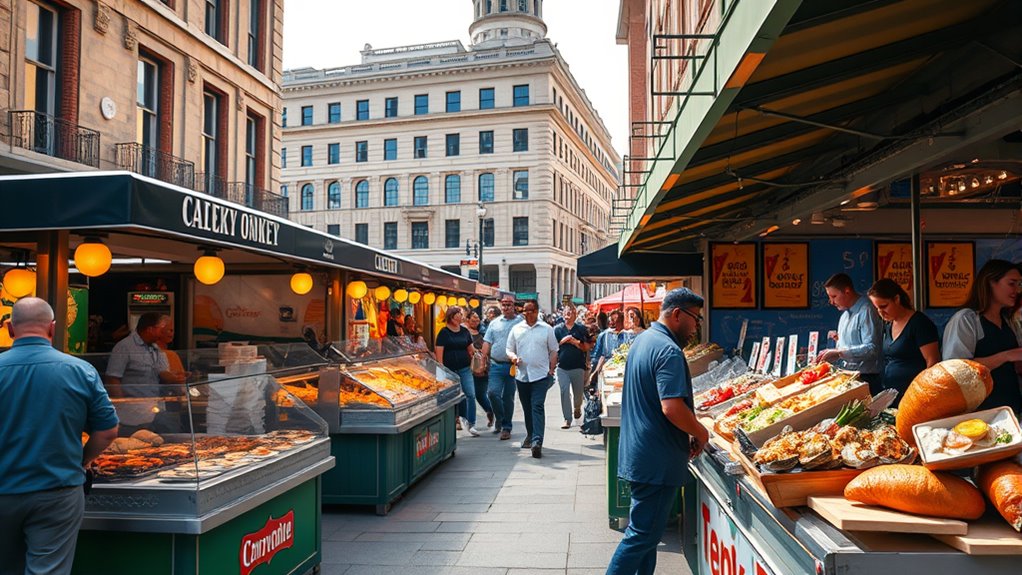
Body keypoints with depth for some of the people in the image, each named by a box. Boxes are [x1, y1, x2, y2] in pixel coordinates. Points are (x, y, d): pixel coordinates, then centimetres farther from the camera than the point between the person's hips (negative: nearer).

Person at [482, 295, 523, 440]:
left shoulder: (521, 322, -1)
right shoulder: (494, 323, 10)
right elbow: (487, 343, 10)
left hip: (513, 366, -2)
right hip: (496, 365, 2)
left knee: (508, 398, 6)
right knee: (492, 392, -11)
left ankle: (506, 427, 18)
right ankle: (500, 419, 13)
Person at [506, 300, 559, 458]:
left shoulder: (546, 329, 4)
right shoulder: (516, 329, 8)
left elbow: (553, 352, 7)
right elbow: (509, 349, 12)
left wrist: (551, 370, 0)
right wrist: (513, 357, -10)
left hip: (541, 375, -3)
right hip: (522, 374, 3)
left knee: (538, 407, -13)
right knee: (527, 408, 13)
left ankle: (537, 441, -20)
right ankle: (530, 435, 30)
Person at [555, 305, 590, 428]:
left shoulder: (581, 329, 3)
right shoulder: (557, 329, 5)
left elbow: (586, 348, -2)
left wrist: (574, 341, -15)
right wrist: (562, 341, -11)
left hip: (578, 367, 0)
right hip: (562, 367, 0)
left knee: (578, 392, 11)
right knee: (564, 392, -6)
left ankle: (577, 408, 43)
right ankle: (567, 419, -1)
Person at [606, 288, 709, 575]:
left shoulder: (643, 339, 12)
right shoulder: (669, 351, -19)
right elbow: (672, 407, -28)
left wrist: (690, 431, 17)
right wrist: (700, 433, -10)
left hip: (637, 452, 10)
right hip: (658, 460, -10)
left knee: (646, 529, 19)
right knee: (643, 534, -1)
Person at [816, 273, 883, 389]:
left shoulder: (866, 311, -15)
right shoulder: (845, 313, 14)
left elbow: (871, 348, -22)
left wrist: (839, 352, -23)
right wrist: (828, 358, 5)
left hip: (866, 378, -7)